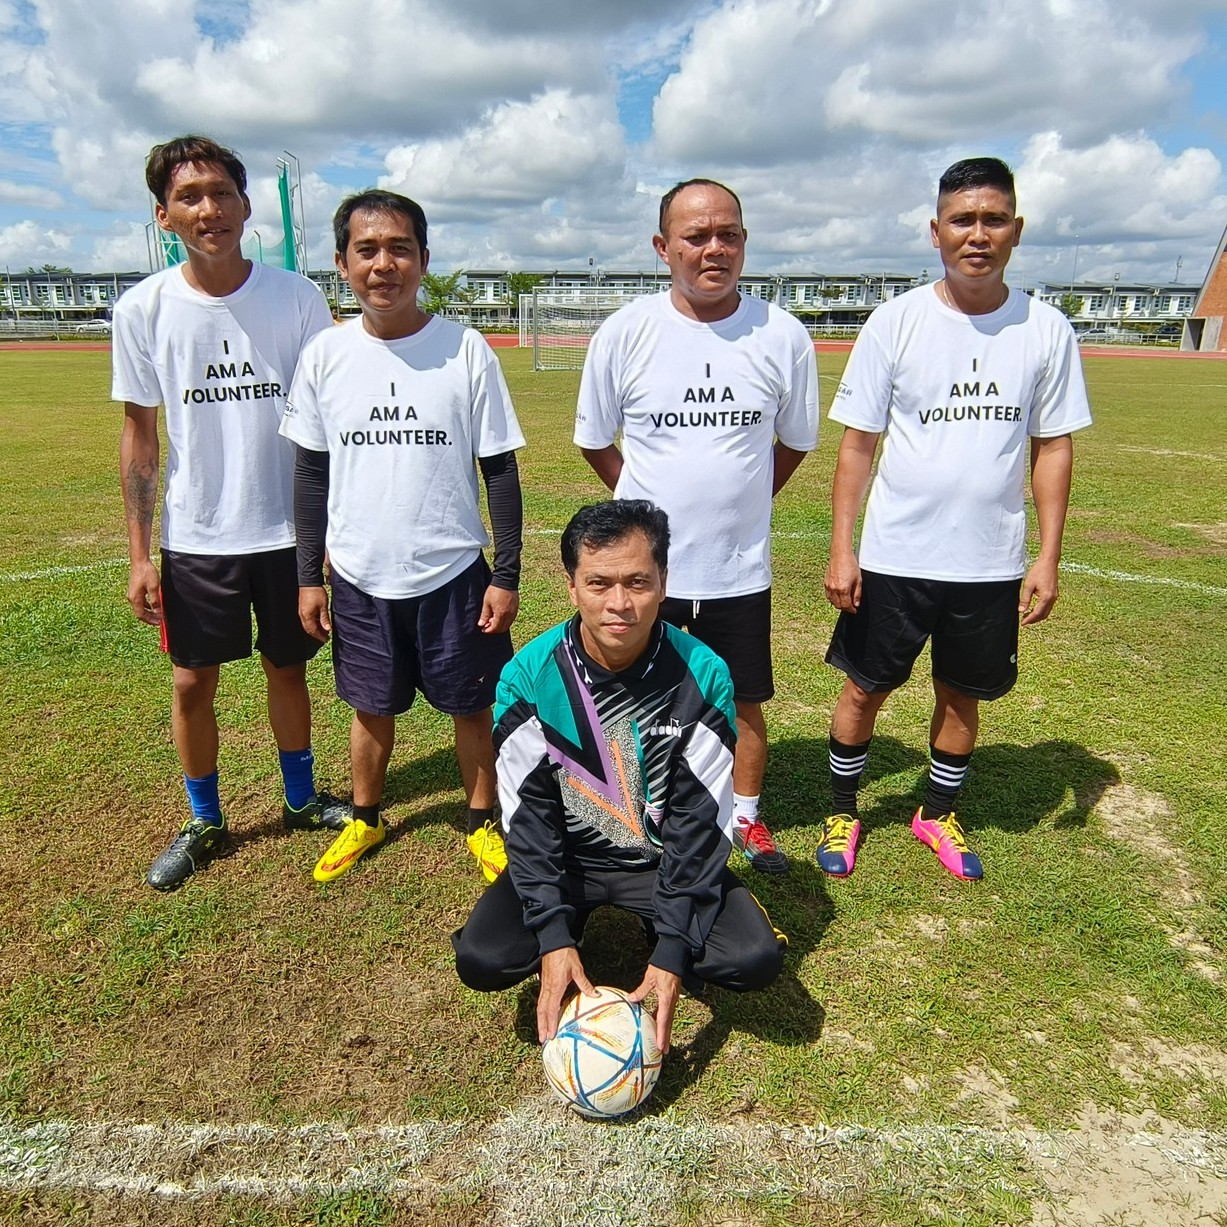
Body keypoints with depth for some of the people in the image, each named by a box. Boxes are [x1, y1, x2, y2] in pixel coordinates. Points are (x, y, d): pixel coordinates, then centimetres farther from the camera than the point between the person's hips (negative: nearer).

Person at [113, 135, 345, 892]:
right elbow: (141, 435, 1)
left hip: (288, 529, 0)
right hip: (196, 537, 1)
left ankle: (302, 799, 36)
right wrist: (140, 554, -2)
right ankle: (204, 823, 31)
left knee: (288, 668, 14)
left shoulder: (296, 297, -6)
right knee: (193, 683, 9)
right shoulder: (144, 310, -4)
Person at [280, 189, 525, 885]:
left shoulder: (466, 350, -7)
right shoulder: (325, 356, 0)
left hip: (453, 573, -2)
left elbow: (500, 469, -4)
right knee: (372, 707, 17)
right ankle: (365, 820, 40)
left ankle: (483, 821, 32)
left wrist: (507, 575, -6)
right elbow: (311, 474, 7)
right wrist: (309, 575, 6)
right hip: (359, 577, 2)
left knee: (473, 705, 10)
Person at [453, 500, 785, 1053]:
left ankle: (660, 935, 11)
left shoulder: (702, 676, -20)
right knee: (482, 959, -22)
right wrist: (553, 937, -24)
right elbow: (528, 813, -14)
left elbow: (701, 818, -16)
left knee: (756, 959, -21)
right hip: (564, 856, 1)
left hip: (664, 858, 0)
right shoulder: (529, 677, -18)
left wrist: (672, 950, -23)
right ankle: (577, 924, 11)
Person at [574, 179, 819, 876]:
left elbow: (796, 442, 10)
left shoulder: (783, 336, -5)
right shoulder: (626, 333, -7)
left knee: (746, 700, 14)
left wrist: (739, 501, 6)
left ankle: (746, 817, 37)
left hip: (740, 565, 1)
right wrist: (647, 503, 2)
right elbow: (595, 440, 5)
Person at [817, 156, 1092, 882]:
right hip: (895, 555, -1)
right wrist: (842, 549, -9)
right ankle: (843, 813, 31)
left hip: (991, 563, 2)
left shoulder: (1046, 330, -1)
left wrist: (1049, 558, -1)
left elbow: (1054, 446, 4)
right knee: (866, 688, 9)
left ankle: (939, 814, 37)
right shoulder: (897, 321, -5)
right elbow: (858, 443, -4)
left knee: (964, 694, 15)